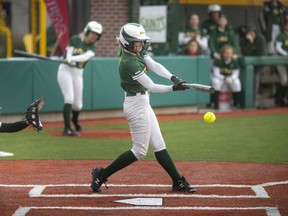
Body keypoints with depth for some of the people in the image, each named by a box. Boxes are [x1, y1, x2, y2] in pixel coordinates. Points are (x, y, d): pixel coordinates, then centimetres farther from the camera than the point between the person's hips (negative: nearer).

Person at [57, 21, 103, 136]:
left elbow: (86, 56, -18)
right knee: (69, 98, -20)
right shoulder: (75, 39, -3)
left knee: (78, 104, 5)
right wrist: (69, 59, -34)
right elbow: (69, 54, -11)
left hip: (78, 74, 4)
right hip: (65, 70, -4)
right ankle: (67, 129, -20)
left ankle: (75, 120, 40)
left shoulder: (92, 48, 2)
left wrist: (72, 58, -35)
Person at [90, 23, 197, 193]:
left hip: (143, 103, 10)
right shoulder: (128, 62, -24)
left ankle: (178, 182, 15)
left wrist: (173, 77, -23)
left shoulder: (138, 52, 4)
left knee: (159, 145, 11)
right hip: (136, 104, -10)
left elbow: (155, 66, -8)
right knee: (140, 151, -3)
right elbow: (151, 86, -25)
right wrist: (173, 88, -32)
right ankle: (101, 175, 4)